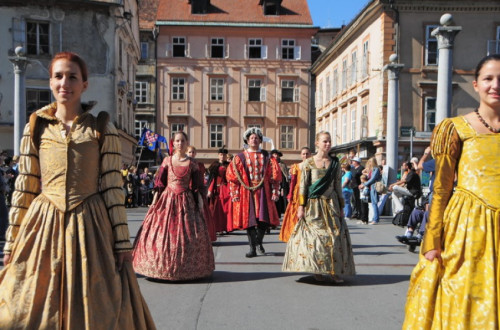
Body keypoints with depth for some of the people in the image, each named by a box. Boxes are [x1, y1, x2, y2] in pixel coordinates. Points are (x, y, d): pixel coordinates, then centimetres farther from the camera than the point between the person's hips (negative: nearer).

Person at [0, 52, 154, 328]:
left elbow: (113, 188, -2)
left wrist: (123, 241, -4)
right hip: (44, 225, 2)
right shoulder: (36, 127, 6)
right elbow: (24, 189, 7)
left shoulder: (102, 129, 1)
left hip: (90, 226, -2)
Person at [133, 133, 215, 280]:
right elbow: (159, 182, 7)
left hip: (186, 201, -1)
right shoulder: (167, 160, 7)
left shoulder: (192, 163, 4)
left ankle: (187, 267, 7)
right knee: (161, 232, -2)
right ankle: (160, 265, 8)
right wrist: (155, 199, -1)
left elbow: (198, 186, 5)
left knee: (189, 233, -4)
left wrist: (200, 202, -2)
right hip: (167, 199, 1)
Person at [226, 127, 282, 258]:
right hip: (246, 193, -1)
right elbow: (232, 176, 2)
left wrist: (275, 192, -2)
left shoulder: (267, 157, 7)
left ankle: (259, 242, 27)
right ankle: (253, 248, 8)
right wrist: (235, 193, -5)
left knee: (264, 219, 0)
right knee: (249, 220, -1)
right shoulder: (240, 157, 5)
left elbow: (275, 175, 5)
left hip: (263, 192, 1)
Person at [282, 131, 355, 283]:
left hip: (331, 204, 3)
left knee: (335, 235, -3)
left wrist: (341, 207, 9)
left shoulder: (335, 163, 8)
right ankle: (316, 271, 7)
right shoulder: (308, 163, 0)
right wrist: (301, 206, -6)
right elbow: (303, 186, 0)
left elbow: (338, 186, 11)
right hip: (313, 205, -2)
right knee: (314, 236, -4)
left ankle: (334, 271, 4)